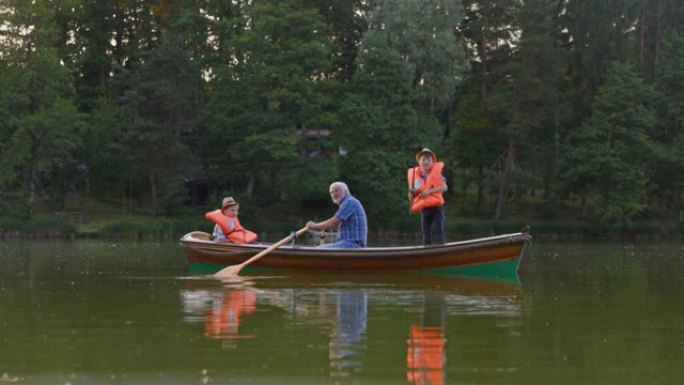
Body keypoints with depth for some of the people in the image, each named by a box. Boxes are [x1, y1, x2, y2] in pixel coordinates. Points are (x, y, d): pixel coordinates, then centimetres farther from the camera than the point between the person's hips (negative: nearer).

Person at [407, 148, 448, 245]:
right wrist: (412, 192, -15)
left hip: (436, 207, -3)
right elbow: (411, 198, 9)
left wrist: (429, 191, -26)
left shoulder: (437, 173, -3)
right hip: (424, 209, 3)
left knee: (439, 232, -4)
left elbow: (444, 187, -19)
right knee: (426, 235, 7)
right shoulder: (415, 176, 3)